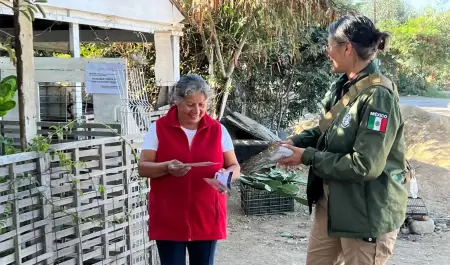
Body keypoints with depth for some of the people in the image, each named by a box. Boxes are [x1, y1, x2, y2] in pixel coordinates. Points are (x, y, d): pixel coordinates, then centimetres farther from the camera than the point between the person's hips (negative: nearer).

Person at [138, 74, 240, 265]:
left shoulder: (218, 130, 4)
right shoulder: (159, 128, -1)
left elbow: (235, 167, 6)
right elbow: (143, 168, -3)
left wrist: (226, 175, -17)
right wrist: (166, 167, -23)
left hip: (206, 218, 2)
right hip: (168, 219, -1)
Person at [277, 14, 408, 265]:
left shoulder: (378, 96, -24)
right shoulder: (343, 87, 4)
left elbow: (365, 166, -27)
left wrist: (308, 157, -19)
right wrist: (296, 142, -2)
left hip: (368, 212, -9)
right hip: (331, 202, 9)